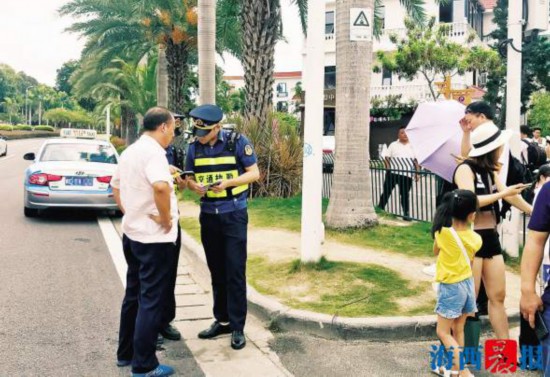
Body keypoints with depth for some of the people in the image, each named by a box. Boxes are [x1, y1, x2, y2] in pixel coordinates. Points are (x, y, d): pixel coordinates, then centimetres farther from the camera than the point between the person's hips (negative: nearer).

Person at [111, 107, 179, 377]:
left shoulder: (130, 151, 11)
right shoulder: (153, 151, -19)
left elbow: (116, 186, 23)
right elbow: (160, 186, -37)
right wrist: (166, 218, -24)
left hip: (132, 233, 9)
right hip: (155, 238, -9)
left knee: (133, 294, 19)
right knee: (151, 300, -1)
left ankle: (125, 353, 29)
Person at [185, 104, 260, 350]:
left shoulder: (237, 142, -10)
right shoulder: (194, 147, 2)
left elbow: (254, 173, -8)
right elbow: (189, 177, 10)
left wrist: (227, 182, -22)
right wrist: (194, 186, -14)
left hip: (233, 215, -4)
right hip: (208, 216, 5)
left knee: (235, 271, -4)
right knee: (216, 271, 12)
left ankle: (237, 327, 5)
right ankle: (222, 320, 25)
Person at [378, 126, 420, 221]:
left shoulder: (411, 146, 14)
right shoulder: (393, 145, 8)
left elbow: (415, 161, 16)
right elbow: (386, 157, 4)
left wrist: (417, 172, 8)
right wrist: (388, 167, -12)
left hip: (406, 174, 1)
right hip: (393, 173, -1)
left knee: (405, 194, 4)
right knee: (386, 192, 2)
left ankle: (406, 213, 9)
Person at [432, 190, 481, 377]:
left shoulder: (442, 231, -18)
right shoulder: (476, 239, -9)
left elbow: (436, 251, 2)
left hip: (451, 287, -4)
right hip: (468, 283, 5)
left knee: (443, 332, 5)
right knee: (458, 330, 17)